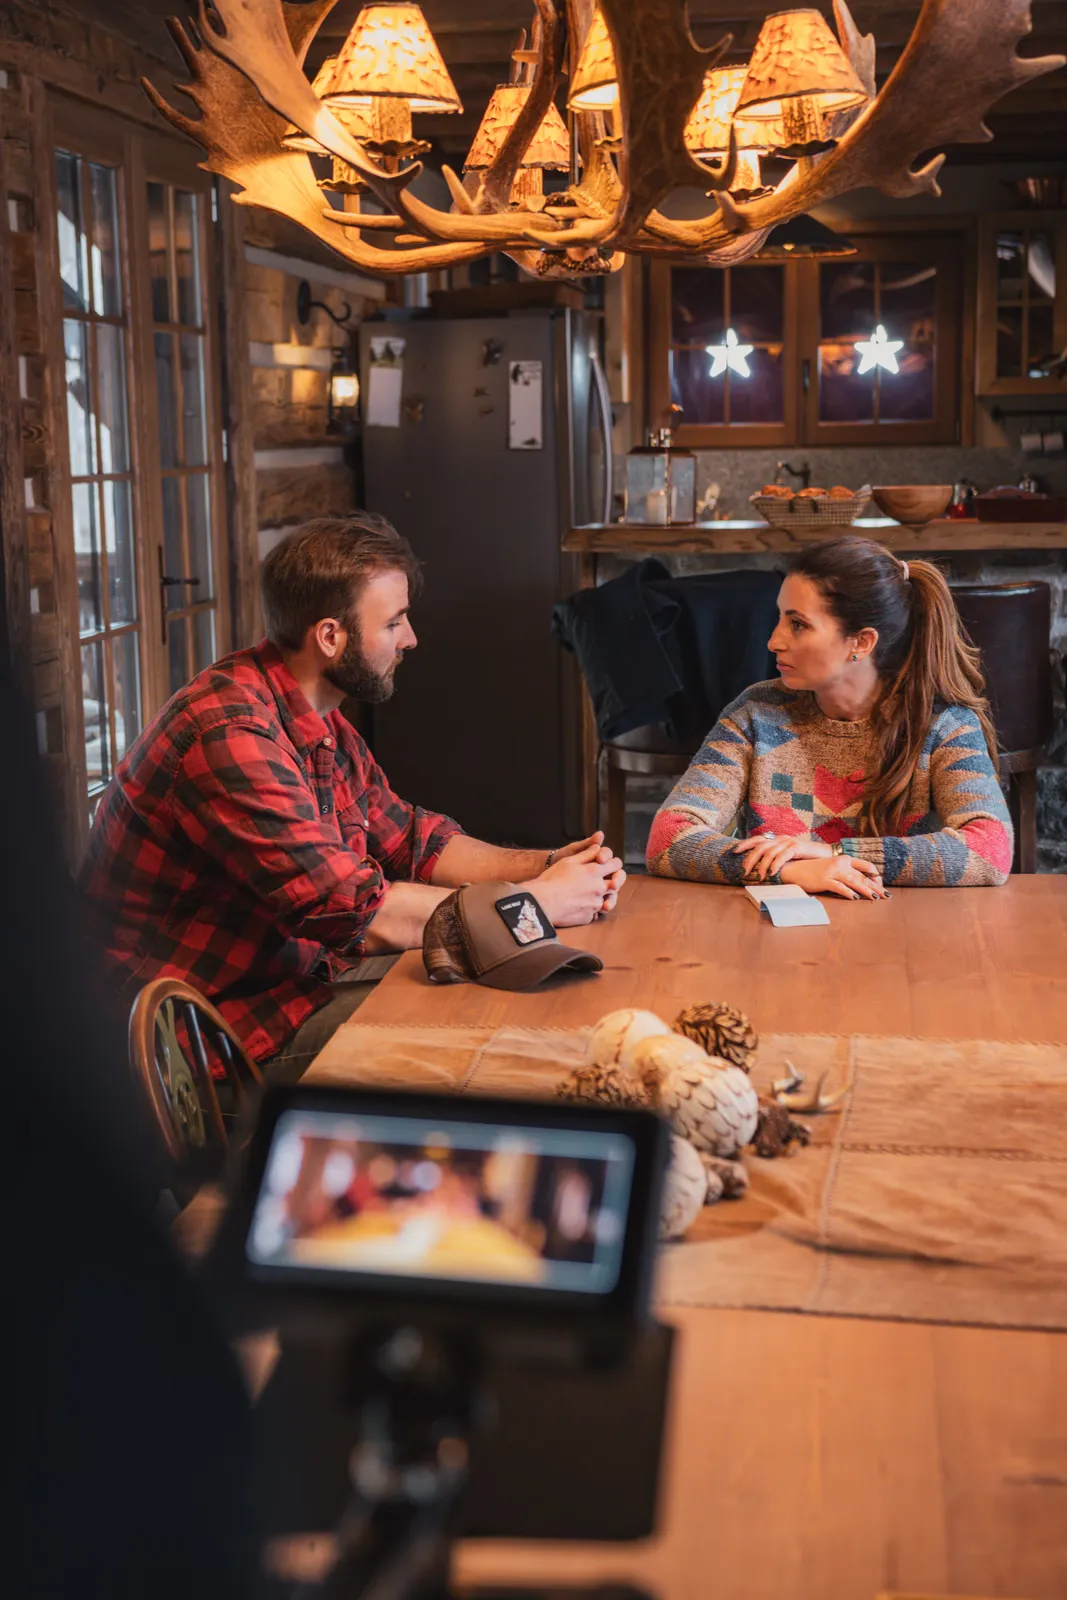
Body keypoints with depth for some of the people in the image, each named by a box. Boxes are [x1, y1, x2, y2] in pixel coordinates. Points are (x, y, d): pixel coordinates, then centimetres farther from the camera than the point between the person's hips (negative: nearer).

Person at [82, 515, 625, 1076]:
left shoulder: (325, 727, 9)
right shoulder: (231, 735, -26)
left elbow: (414, 841, 16)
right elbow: (361, 912, -29)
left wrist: (548, 865, -2)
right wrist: (536, 902, -19)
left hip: (300, 969, 10)